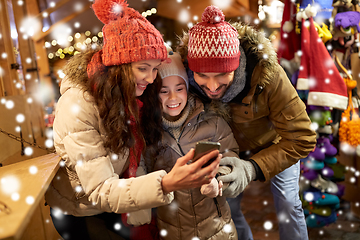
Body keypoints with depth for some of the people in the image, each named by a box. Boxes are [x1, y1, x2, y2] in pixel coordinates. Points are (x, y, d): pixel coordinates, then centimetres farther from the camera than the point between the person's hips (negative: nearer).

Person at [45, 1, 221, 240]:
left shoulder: (130, 94, -11)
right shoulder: (78, 105, -32)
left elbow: (137, 161, -9)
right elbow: (98, 193, -35)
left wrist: (141, 219, -19)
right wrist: (166, 184, -49)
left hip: (116, 202, 5)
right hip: (79, 214, -5)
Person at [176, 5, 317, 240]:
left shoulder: (268, 75, -39)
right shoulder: (187, 77, -30)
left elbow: (301, 138, -34)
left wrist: (253, 168, -48)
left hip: (277, 145, -2)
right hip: (233, 151, 3)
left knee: (288, 206, 3)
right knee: (228, 206, 11)